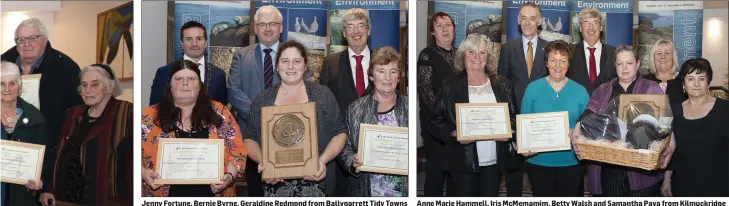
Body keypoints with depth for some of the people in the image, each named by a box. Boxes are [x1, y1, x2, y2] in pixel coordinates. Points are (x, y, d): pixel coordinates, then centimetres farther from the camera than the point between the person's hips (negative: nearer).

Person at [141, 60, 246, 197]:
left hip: (211, 194, 1)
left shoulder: (219, 112, 9)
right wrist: (144, 173, -9)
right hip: (166, 195, 0)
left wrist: (230, 175, -7)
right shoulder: (149, 117, 8)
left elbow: (237, 149, 8)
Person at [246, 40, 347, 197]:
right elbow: (250, 138, 8)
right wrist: (262, 161, -10)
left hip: (314, 182, -1)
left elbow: (340, 132, 2)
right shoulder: (262, 100, 6)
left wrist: (323, 160, -13)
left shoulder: (322, 95, 1)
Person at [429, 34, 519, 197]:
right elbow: (436, 121, -1)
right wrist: (454, 134, -19)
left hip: (495, 160, 2)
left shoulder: (501, 84, 6)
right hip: (463, 161, -2)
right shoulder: (450, 85, 0)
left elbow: (513, 116, 10)